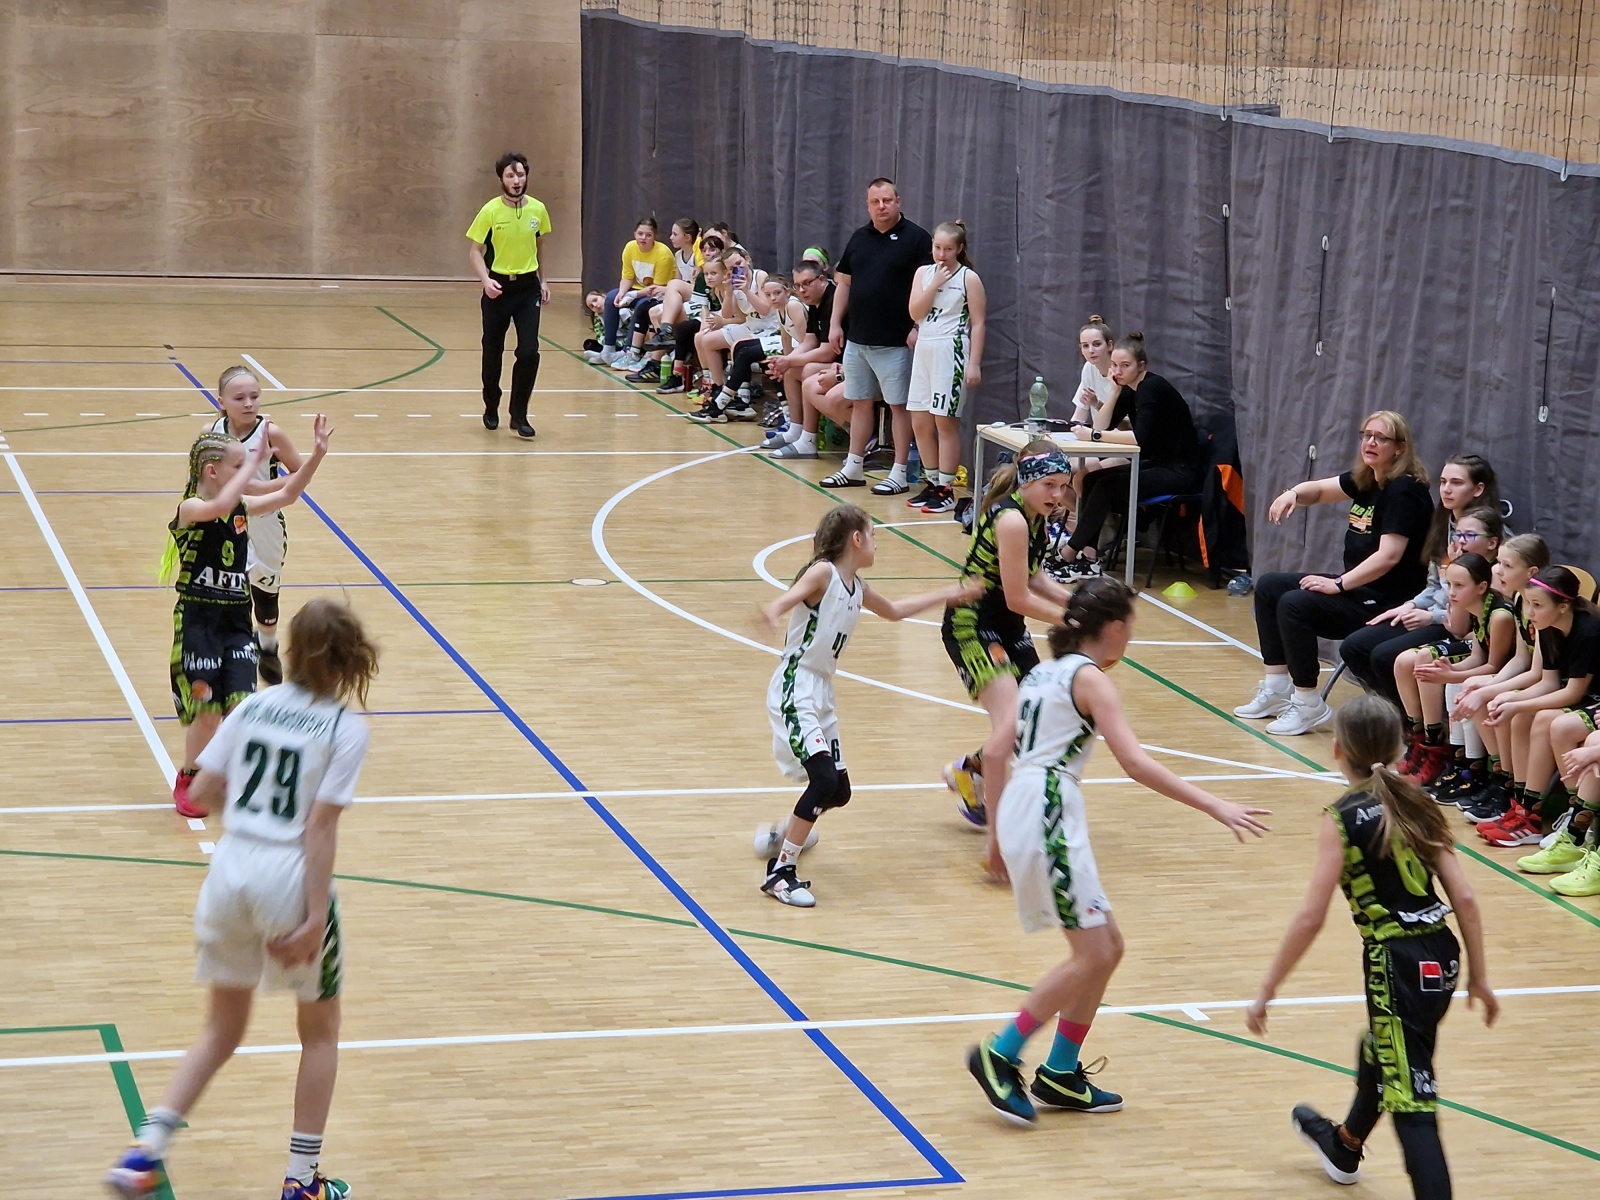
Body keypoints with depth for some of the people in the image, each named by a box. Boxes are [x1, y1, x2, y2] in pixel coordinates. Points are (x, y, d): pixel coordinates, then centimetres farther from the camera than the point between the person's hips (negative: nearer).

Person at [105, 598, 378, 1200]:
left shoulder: (255, 705, 6)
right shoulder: (345, 727, -7)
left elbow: (203, 788, 4)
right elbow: (321, 827, -14)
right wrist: (315, 920, -14)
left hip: (229, 870, 4)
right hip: (290, 879, -4)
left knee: (223, 1029, 19)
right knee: (320, 1030, 17)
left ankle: (145, 1149, 6)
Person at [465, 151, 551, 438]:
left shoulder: (538, 210, -1)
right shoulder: (490, 211, -10)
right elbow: (475, 251, -6)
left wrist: (543, 280, 14)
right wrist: (486, 280, -21)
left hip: (527, 287, 2)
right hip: (498, 287, -2)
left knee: (529, 352, -10)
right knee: (493, 352, 10)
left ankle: (519, 415, -1)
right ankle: (491, 409, 31)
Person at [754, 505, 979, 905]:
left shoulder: (857, 588, 13)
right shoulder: (822, 573, -11)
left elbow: (894, 611, 34)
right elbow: (787, 599, -29)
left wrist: (947, 595, 40)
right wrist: (773, 613, -53)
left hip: (822, 693, 9)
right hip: (795, 689, -9)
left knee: (839, 791, 9)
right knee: (825, 780, -21)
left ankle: (780, 838, 33)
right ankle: (779, 873, -16)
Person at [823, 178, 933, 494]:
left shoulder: (916, 239, -6)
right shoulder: (859, 238, 11)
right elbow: (843, 283, 17)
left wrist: (918, 327, -17)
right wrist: (835, 324, 10)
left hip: (895, 341, -6)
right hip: (857, 339, 6)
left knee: (899, 405, -1)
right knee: (859, 403, 13)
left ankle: (900, 473, 3)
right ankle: (854, 468, 21)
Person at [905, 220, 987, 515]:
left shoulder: (969, 278, -4)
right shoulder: (923, 273, 9)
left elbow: (978, 323, -6)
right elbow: (915, 313, 0)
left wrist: (974, 364, -11)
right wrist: (935, 283, -10)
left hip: (951, 350, -6)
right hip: (924, 348, 6)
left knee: (945, 421, -4)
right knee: (920, 422, 7)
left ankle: (946, 490, 1)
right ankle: (933, 483, 19)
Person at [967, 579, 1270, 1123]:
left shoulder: (1045, 672, 19)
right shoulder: (1090, 679, -7)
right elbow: (1135, 763, -18)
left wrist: (999, 832, 30)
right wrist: (1215, 807, -20)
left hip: (1020, 809, 9)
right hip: (1047, 816, -9)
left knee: (1107, 946, 12)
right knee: (1093, 954, -8)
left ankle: (1060, 1075, 15)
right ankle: (999, 1056, -5)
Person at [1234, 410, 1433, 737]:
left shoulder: (1404, 491, -18)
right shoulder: (1365, 479, 8)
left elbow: (1388, 557, -25)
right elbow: (1318, 490, 21)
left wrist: (1339, 585, -25)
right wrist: (1293, 494, -2)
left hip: (1386, 603, -10)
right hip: (1356, 587, 10)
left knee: (1294, 604, -25)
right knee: (1269, 587, 10)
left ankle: (1308, 705, -15)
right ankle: (1277, 691, 10)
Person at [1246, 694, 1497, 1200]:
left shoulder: (1344, 818, -12)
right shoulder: (1414, 805, 6)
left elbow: (1311, 918, -16)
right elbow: (1464, 898, 2)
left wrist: (1265, 993, -9)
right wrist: (1479, 977, 10)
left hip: (1398, 964, -8)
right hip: (1442, 957, 8)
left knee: (1411, 1101, -7)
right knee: (1380, 1051, 33)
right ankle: (1344, 1146, 61)